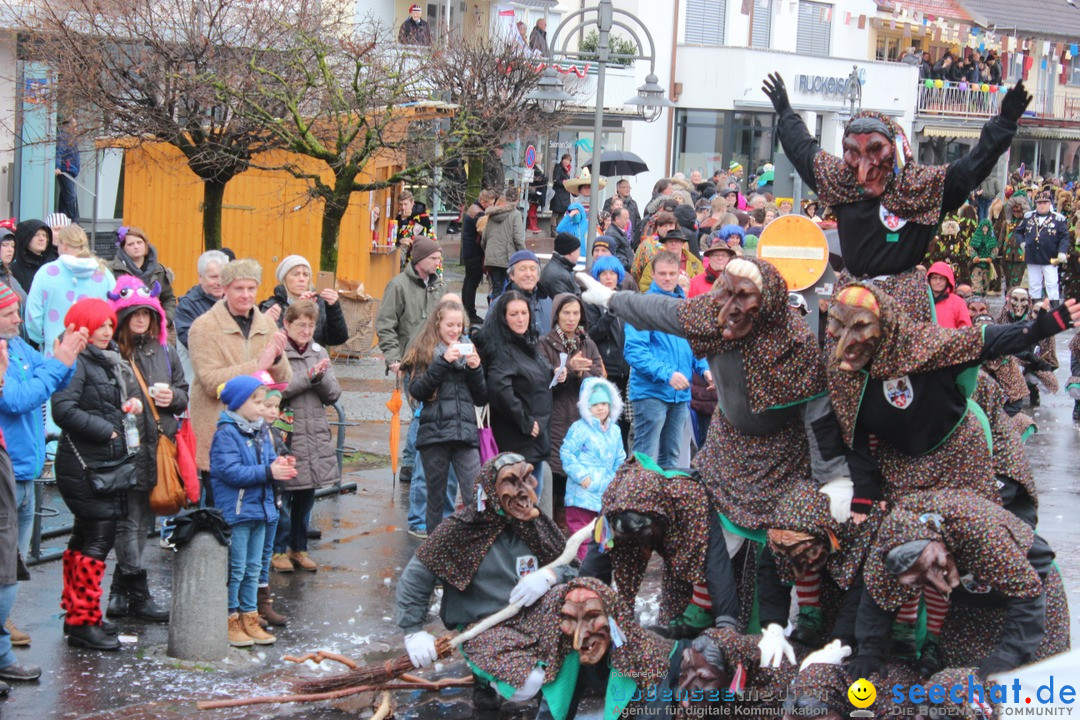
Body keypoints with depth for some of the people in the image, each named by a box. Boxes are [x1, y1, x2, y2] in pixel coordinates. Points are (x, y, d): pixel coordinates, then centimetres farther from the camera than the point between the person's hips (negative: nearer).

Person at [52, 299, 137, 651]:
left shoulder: (109, 361, 17)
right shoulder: (76, 364, -12)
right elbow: (64, 410, -23)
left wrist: (131, 404, 7)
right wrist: (106, 430, -18)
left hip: (109, 464, 10)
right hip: (84, 467, -10)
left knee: (85, 540, 15)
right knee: (98, 540, -11)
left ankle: (75, 615, 23)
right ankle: (84, 622, -7)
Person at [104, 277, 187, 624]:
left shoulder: (164, 351, 12)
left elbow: (184, 393, 18)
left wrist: (173, 397, -3)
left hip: (159, 448, 7)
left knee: (143, 523, 12)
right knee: (129, 524, -2)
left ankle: (120, 593, 21)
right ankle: (139, 596, 5)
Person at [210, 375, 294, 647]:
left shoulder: (260, 433, 12)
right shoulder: (226, 433, -14)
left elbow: (270, 460, 14)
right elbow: (231, 471, -23)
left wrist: (281, 466, -9)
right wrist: (268, 472, -24)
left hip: (260, 509, 8)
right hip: (235, 510, -8)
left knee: (253, 568, 13)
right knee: (235, 568, -3)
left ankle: (249, 618, 21)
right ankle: (230, 621, 5)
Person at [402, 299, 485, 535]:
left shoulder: (469, 351, 15)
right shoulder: (424, 351, 7)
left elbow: (482, 399, 13)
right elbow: (416, 391, -8)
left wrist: (475, 369, -3)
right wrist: (443, 361, -15)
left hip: (465, 434, 1)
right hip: (434, 433, -1)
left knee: (476, 498, -12)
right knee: (436, 498, 6)